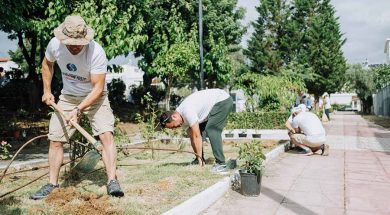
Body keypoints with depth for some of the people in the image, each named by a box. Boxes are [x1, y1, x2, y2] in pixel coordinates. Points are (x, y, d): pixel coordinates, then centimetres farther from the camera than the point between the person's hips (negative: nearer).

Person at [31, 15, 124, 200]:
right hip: (68, 97, 4)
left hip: (94, 97, -4)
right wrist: (47, 91, 6)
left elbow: (98, 88, -27)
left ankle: (112, 182, -19)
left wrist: (78, 109, -34)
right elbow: (47, 64, 9)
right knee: (55, 140, 2)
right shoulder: (55, 44, -16)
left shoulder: (96, 52, -29)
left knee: (106, 134, -21)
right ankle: (52, 184, 15)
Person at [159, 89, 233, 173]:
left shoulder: (187, 112, -29)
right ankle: (199, 160, 14)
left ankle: (221, 164, -17)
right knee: (198, 130, 6)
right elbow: (192, 138, 5)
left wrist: (199, 158, -20)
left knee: (211, 131, -19)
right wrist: (198, 158, 3)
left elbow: (197, 136, -26)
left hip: (223, 100, -9)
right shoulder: (182, 117, 0)